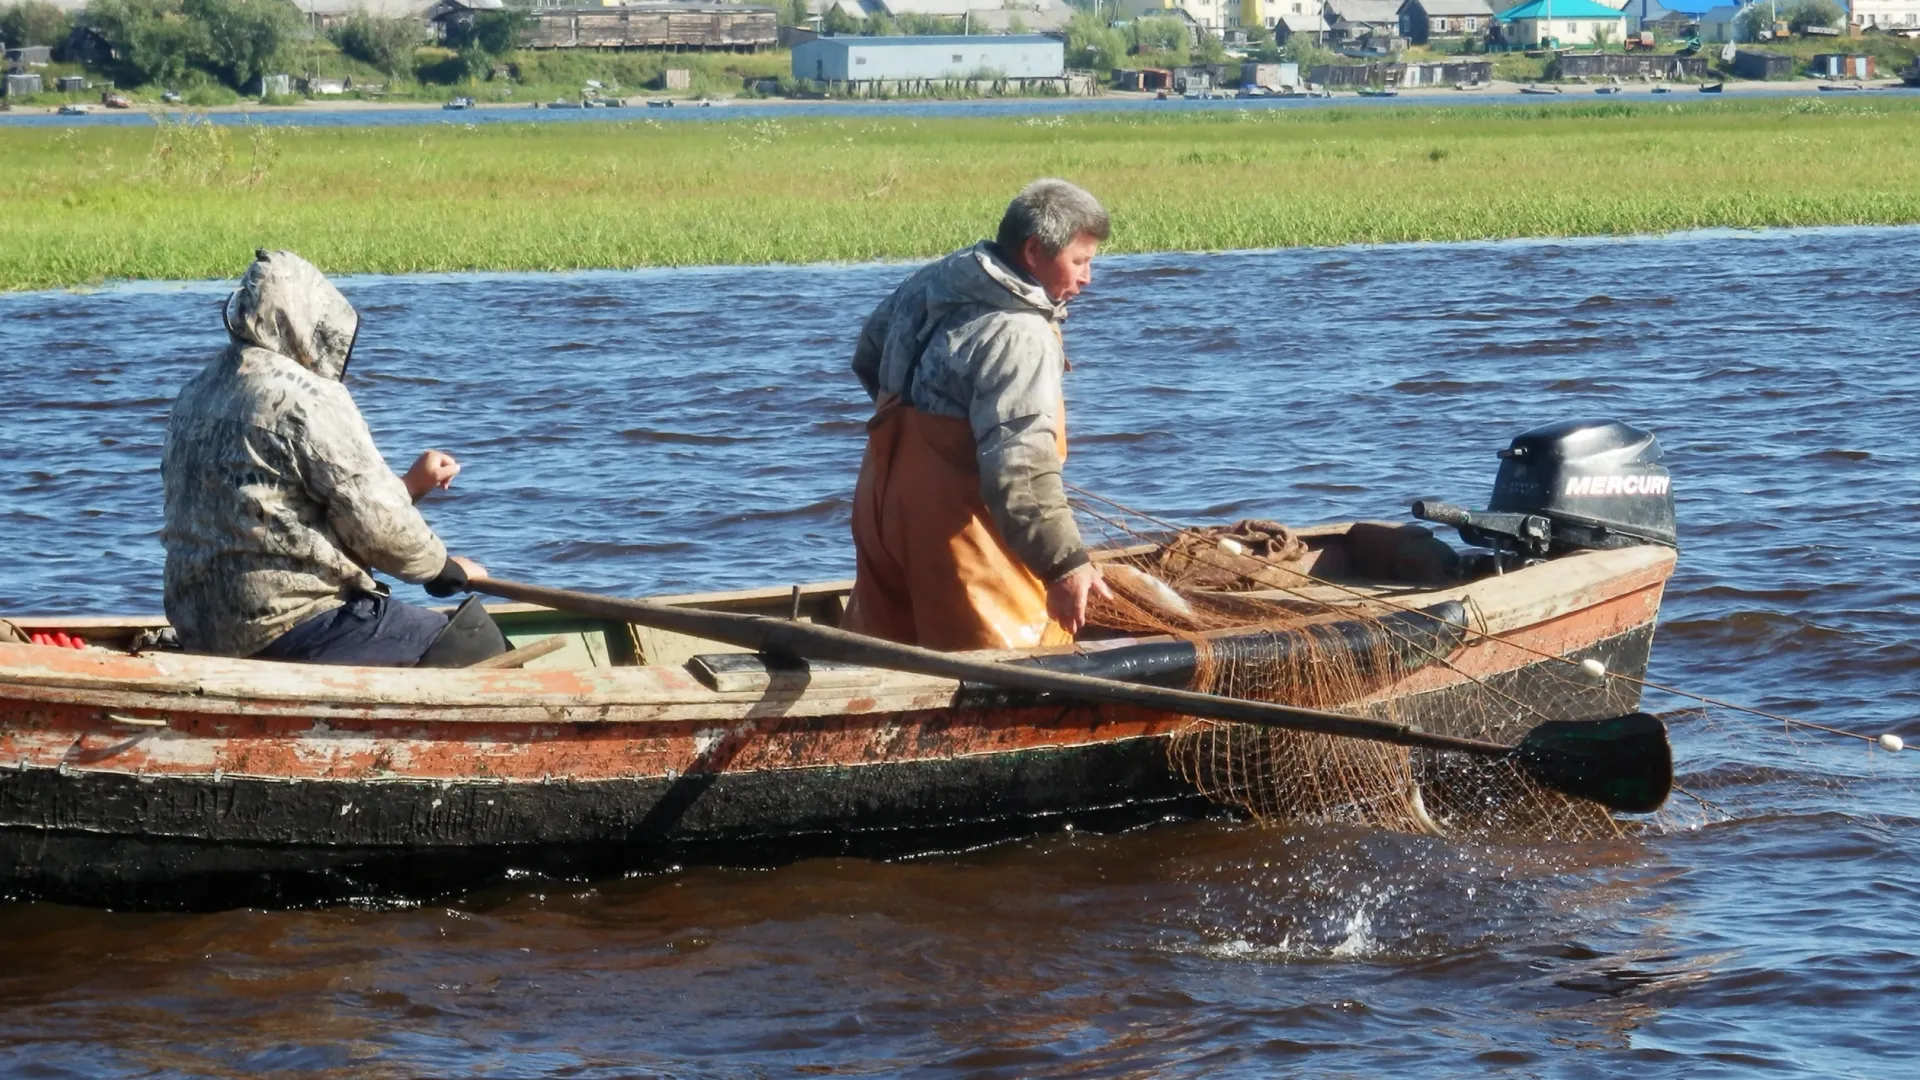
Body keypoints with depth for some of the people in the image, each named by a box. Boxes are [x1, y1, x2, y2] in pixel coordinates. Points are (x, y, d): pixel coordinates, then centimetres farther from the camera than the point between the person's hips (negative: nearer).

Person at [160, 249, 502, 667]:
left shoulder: (193, 397, 14)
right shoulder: (309, 398, -12)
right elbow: (377, 524, -11)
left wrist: (409, 484, 21)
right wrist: (446, 567, 8)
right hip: (287, 627, -9)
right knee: (474, 638, -3)